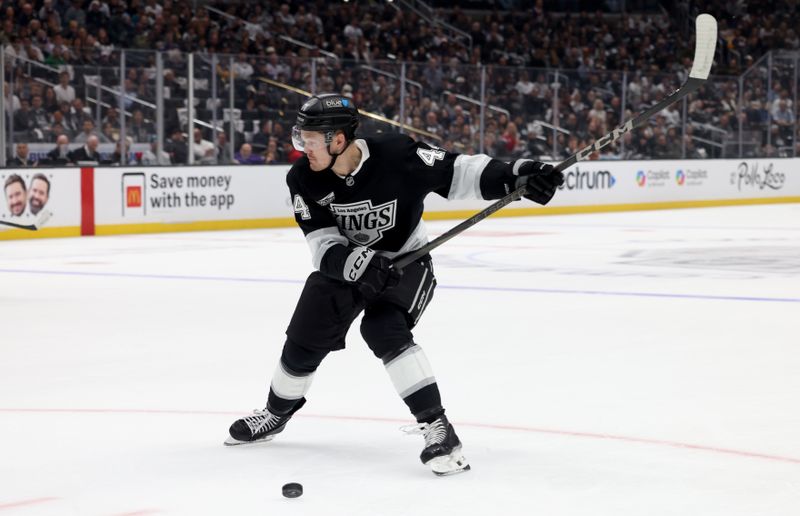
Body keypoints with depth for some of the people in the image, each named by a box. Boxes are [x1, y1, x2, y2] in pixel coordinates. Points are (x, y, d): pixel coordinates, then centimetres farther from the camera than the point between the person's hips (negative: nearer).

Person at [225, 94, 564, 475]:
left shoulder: (397, 156, -28)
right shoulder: (303, 178, -18)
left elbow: (458, 172, -23)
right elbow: (324, 247, -21)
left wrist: (516, 176, -37)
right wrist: (357, 263, -41)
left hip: (405, 261, -4)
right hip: (344, 264, 4)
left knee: (384, 329, -30)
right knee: (304, 342, 9)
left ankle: (435, 426, -27)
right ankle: (276, 414, 39)